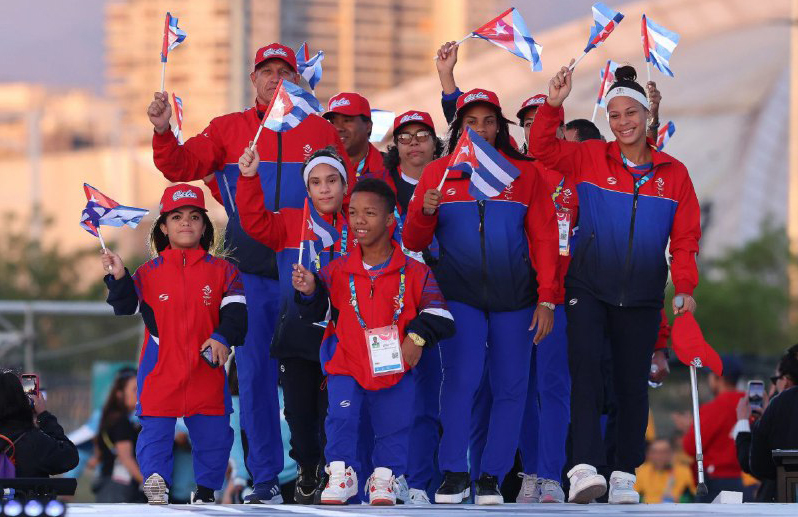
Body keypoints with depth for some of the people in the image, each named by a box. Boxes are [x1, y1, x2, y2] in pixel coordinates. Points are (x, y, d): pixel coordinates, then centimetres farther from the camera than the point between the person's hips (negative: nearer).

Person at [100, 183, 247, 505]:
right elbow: (127, 312, 1)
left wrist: (223, 337, -17)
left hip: (207, 368, 1)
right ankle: (155, 481, 2)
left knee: (213, 434, 7)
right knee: (156, 427, -6)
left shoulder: (222, 271, 5)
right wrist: (119, 280, -13)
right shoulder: (148, 273, 5)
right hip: (161, 367, -1)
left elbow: (235, 310, -1)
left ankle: (206, 490, 20)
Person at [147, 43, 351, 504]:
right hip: (250, 271, 1)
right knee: (255, 373, 0)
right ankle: (265, 478, 5)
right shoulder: (228, 130, 10)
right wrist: (163, 132, -17)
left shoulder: (322, 132, 8)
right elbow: (182, 166, -1)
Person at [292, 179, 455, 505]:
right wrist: (309, 292, -18)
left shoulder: (414, 273, -2)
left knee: (394, 425, 6)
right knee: (341, 415, -17)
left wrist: (418, 335, -19)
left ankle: (384, 481, 26)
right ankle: (341, 474, 1)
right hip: (345, 365, 0)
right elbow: (314, 313, 2)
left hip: (394, 368, 0)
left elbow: (439, 315, -3)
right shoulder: (337, 271, 2)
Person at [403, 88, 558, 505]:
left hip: (514, 298, 1)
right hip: (459, 295, -1)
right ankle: (454, 473, -7)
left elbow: (544, 239, 5)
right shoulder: (437, 173, 7)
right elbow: (413, 242, 8)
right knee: (460, 379, -15)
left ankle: (492, 476, 9)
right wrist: (424, 213, -14)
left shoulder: (525, 174, 7)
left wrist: (546, 299, -2)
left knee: (510, 387, 1)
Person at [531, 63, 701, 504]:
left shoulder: (673, 173, 4)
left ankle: (625, 475, 16)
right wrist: (553, 105, -17)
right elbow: (542, 150, -4)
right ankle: (585, 468, -26)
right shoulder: (590, 158, 2)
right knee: (586, 368, -18)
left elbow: (685, 237, 2)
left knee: (633, 382, 7)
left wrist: (685, 287, -9)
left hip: (642, 295, 2)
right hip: (589, 288, -2)